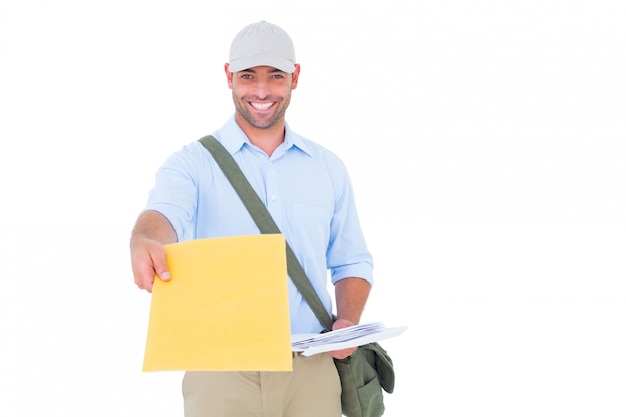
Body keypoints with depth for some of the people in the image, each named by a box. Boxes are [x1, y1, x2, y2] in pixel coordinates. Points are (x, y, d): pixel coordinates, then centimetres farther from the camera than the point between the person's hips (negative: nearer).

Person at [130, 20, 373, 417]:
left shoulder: (328, 167, 11)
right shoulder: (193, 162, 1)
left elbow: (352, 262, 14)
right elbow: (166, 213, -20)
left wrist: (349, 322, -4)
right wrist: (146, 242, -43)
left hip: (311, 369, 3)